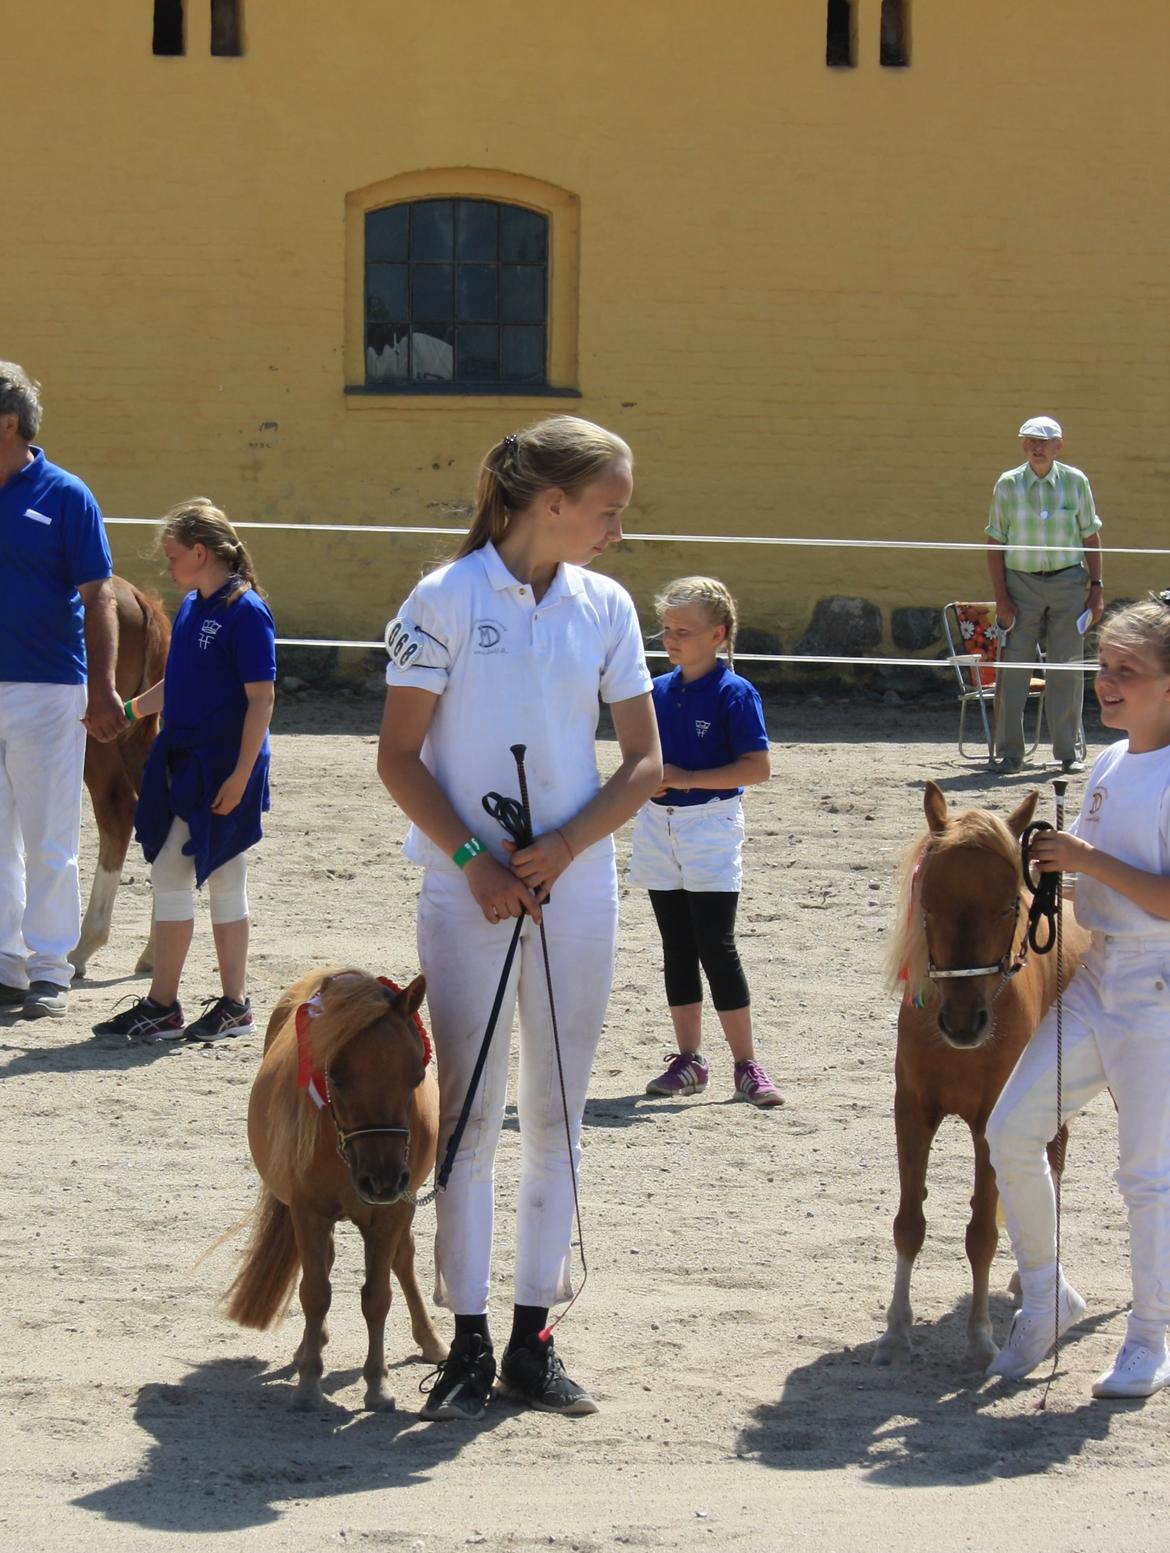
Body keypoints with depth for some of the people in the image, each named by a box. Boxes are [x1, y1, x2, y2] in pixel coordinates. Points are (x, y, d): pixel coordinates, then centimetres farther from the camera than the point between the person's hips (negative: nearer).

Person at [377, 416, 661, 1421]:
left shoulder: (606, 608, 5)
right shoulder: (447, 600, -6)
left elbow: (646, 762, 6)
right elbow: (399, 757, -5)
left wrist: (563, 848, -9)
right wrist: (472, 861, -13)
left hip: (577, 890, 4)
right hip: (469, 892, -4)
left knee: (556, 1112, 6)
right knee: (467, 1109, -2)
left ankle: (534, 1337, 13)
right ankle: (468, 1341, 4)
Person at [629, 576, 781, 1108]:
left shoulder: (734, 694, -10)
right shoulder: (658, 691, 9)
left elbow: (758, 767, -15)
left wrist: (687, 778, -19)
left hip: (711, 827, -6)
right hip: (658, 827, 6)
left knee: (716, 947, -8)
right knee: (677, 948, 9)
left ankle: (747, 1066, -3)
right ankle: (688, 1060, 17)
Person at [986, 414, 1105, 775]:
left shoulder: (1075, 482, 2)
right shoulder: (1007, 484, 0)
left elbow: (1090, 538, 8)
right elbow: (994, 543, 1)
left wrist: (1097, 587, 3)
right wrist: (1001, 596, -5)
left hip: (1068, 582, 1)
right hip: (1021, 583, -1)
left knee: (1067, 668, 3)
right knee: (1013, 668, -3)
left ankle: (1070, 752, 13)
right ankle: (1009, 754, 5)